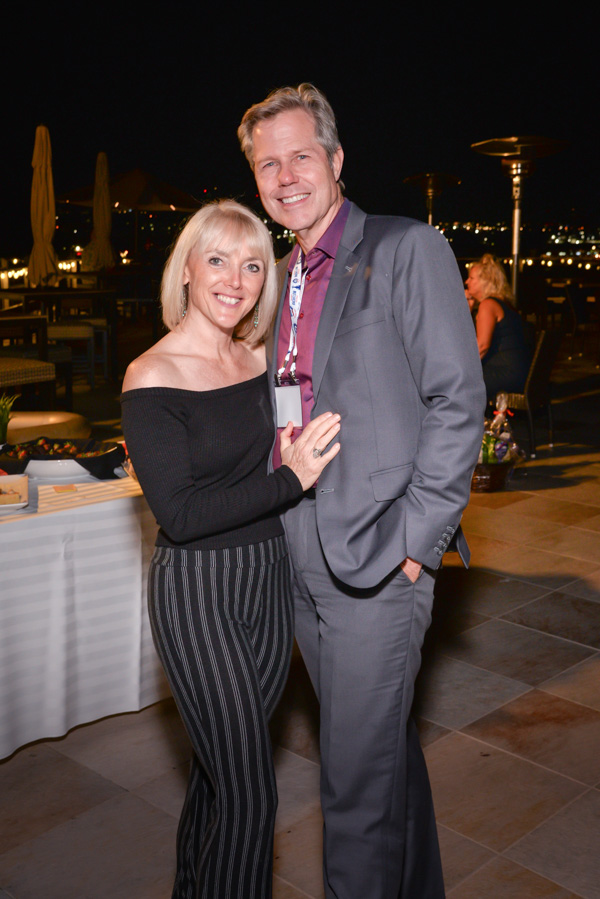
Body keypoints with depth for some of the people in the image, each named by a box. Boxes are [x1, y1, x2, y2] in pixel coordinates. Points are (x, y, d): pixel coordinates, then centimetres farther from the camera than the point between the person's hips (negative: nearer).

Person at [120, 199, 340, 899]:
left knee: (222, 765, 21)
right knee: (249, 792, 0)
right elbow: (178, 513, -19)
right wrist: (290, 480, -19)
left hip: (268, 578, 6)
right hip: (197, 591, -6)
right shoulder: (152, 378, -14)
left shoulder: (261, 360, 5)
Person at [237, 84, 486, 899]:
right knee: (389, 750, 23)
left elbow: (458, 401, -12)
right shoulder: (281, 278, 14)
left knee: (358, 785, 1)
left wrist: (411, 540, -15)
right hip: (304, 564, 7)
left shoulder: (408, 249, -7)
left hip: (377, 563, -7)